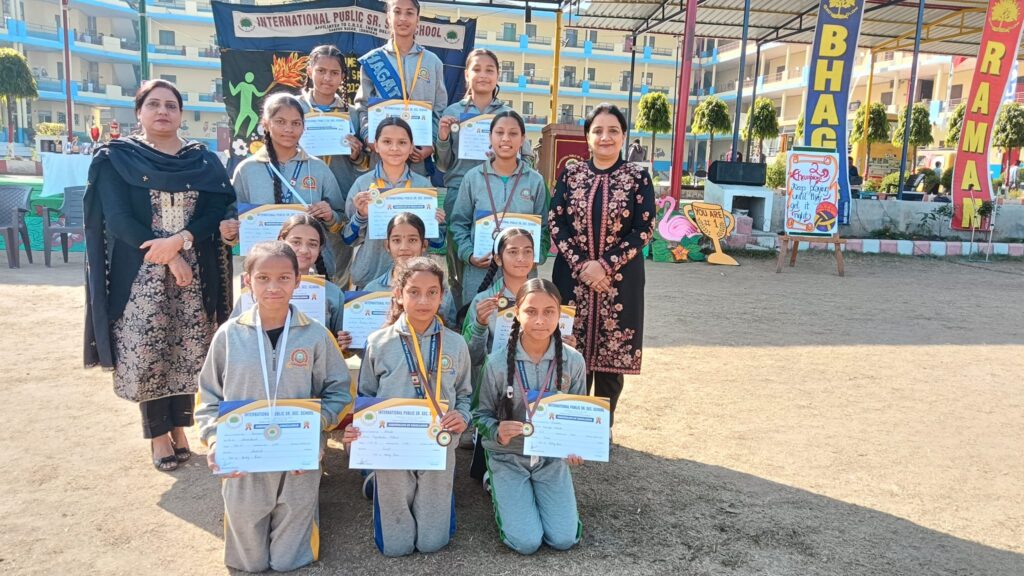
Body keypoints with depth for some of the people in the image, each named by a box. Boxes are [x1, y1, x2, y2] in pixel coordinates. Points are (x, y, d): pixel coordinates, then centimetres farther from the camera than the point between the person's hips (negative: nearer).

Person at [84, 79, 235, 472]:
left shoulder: (204, 160, 10)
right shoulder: (116, 158, 3)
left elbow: (218, 210, -1)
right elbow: (117, 218, -7)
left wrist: (180, 240, -18)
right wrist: (168, 258, -15)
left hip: (196, 273, 2)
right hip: (140, 275, -2)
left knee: (190, 353, 5)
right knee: (147, 354, 1)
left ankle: (179, 428, 21)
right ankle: (157, 435, 16)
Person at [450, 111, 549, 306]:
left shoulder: (535, 181, 4)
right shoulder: (473, 177, 3)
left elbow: (543, 228, 6)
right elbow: (459, 223, 6)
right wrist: (469, 254, -8)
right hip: (479, 273, 0)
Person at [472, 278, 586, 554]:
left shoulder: (573, 361, -10)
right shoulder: (498, 362, -17)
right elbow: (481, 414, -6)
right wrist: (497, 432, -28)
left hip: (552, 457, 2)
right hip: (508, 457, -2)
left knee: (564, 539, -6)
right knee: (526, 542, -11)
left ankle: (533, 492, 23)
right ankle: (498, 489, 19)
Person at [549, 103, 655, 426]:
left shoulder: (638, 178, 1)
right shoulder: (570, 175, 6)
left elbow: (644, 230, -4)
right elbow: (555, 223, 1)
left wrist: (605, 265, -14)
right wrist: (580, 264, -11)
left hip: (620, 280, -1)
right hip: (573, 276, 1)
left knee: (611, 353, 5)